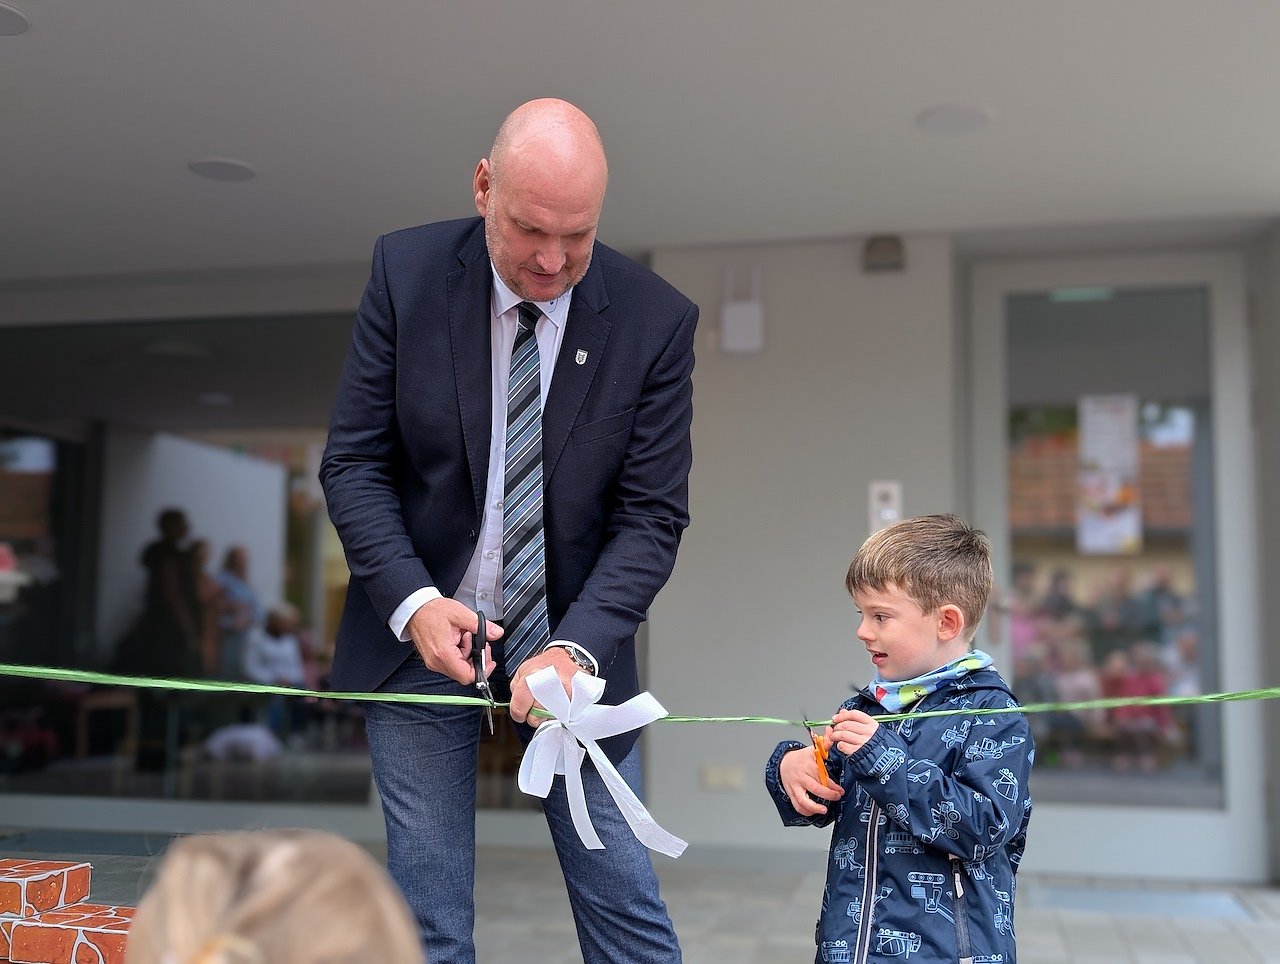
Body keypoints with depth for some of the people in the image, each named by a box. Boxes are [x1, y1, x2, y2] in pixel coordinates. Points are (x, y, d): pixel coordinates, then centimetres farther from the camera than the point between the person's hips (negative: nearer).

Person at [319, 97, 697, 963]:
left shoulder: (657, 319, -10)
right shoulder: (407, 272, -7)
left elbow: (652, 516, -9)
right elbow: (355, 461, -4)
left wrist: (576, 647, -23)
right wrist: (413, 602, -19)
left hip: (571, 642, 0)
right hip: (424, 631, 1)